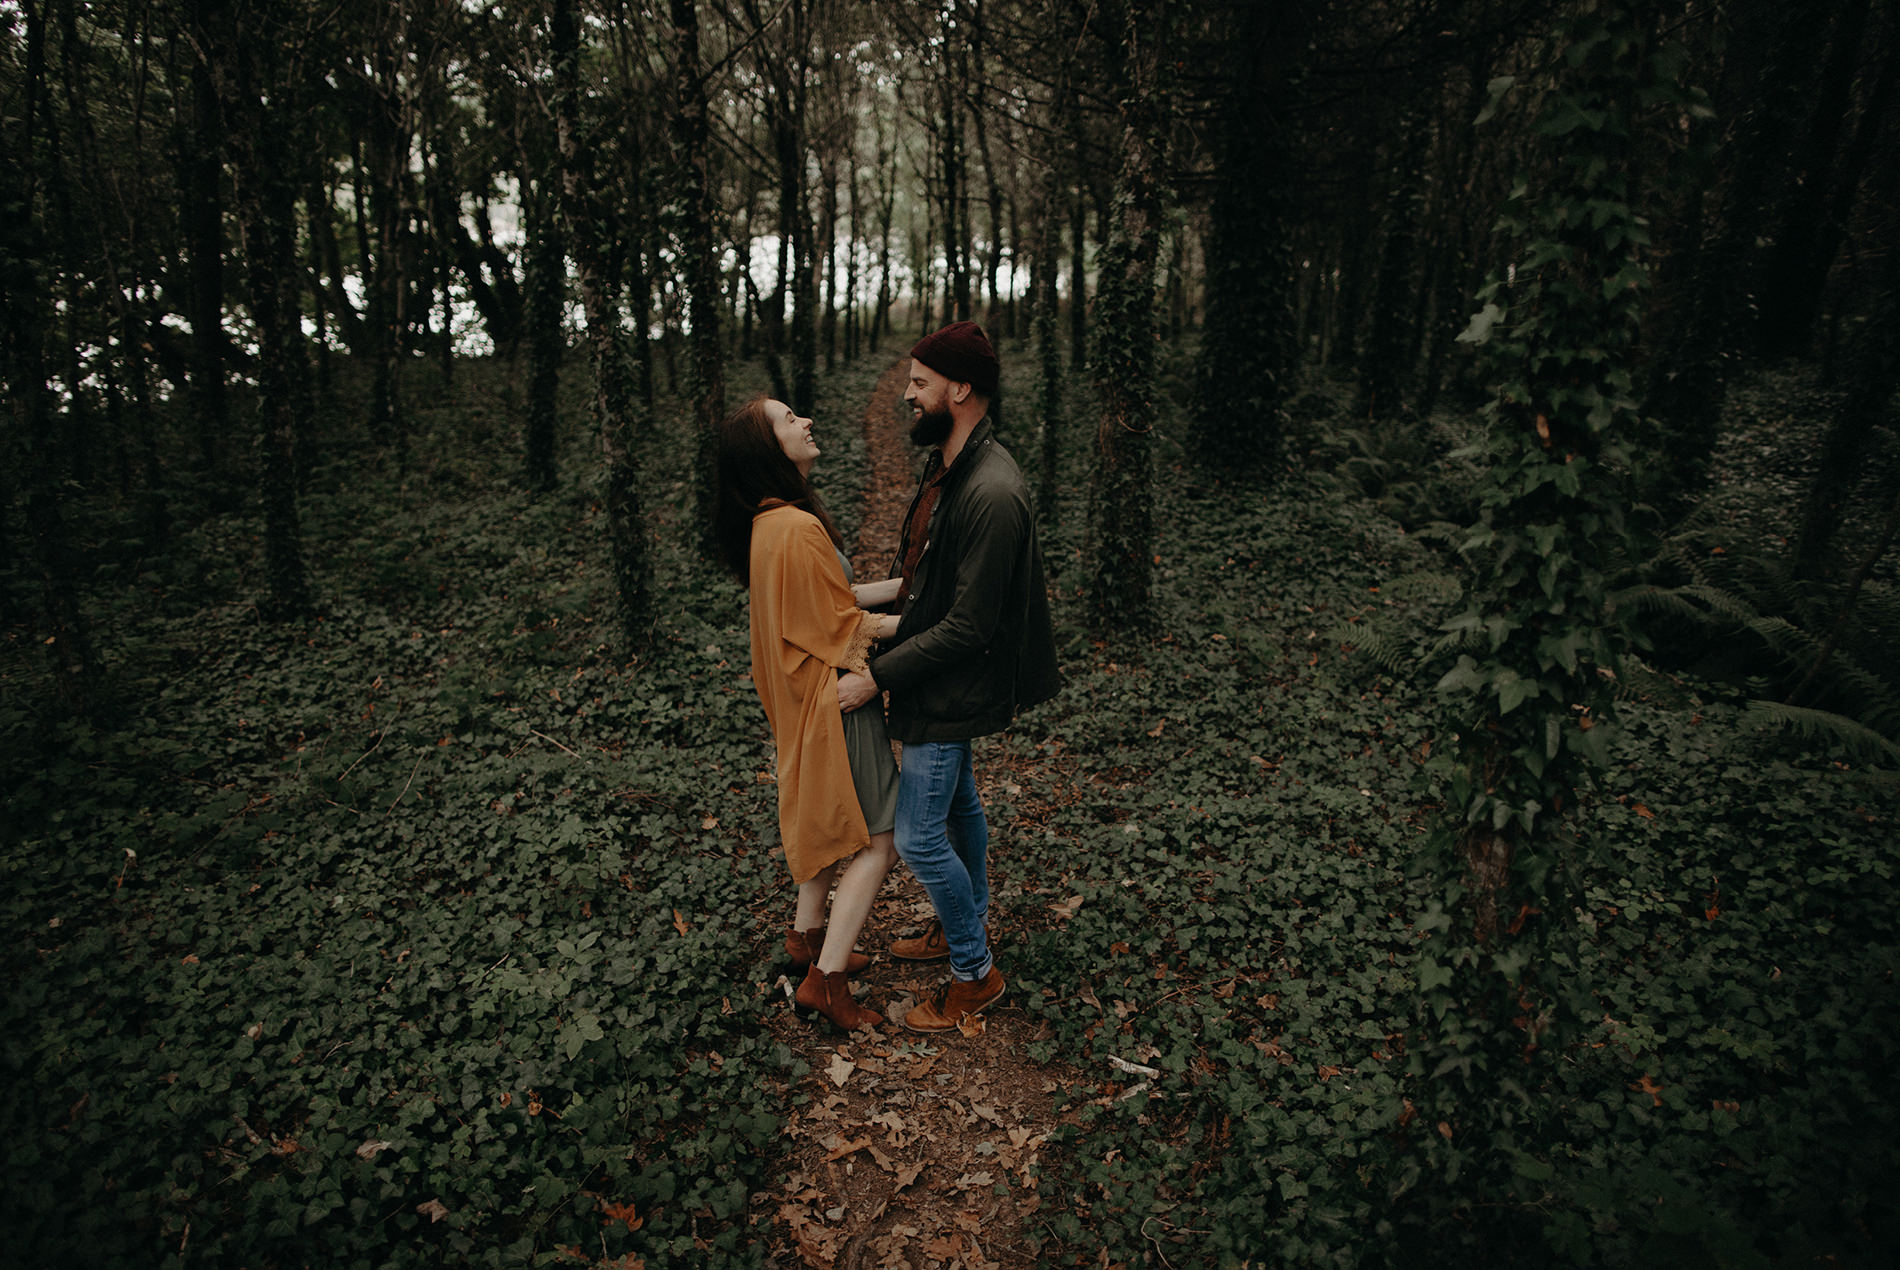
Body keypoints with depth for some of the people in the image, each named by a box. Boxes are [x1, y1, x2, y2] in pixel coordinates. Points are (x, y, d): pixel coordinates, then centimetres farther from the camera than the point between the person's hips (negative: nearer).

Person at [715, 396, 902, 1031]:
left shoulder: (769, 522, 6)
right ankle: (826, 978, 9)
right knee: (875, 839, 1)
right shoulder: (798, 529, -25)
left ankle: (807, 935, 39)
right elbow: (844, 626, -20)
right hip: (834, 699, -10)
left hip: (809, 695, 10)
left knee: (832, 825, 24)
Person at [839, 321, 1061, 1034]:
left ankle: (974, 973, 19)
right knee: (957, 804, 23)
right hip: (939, 684, 10)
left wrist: (875, 677, -23)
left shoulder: (992, 494, -28)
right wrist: (867, 594, 5)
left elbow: (967, 627, -27)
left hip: (952, 692, -10)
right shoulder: (947, 468, 5)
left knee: (918, 837, -1)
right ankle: (967, 925, 44)